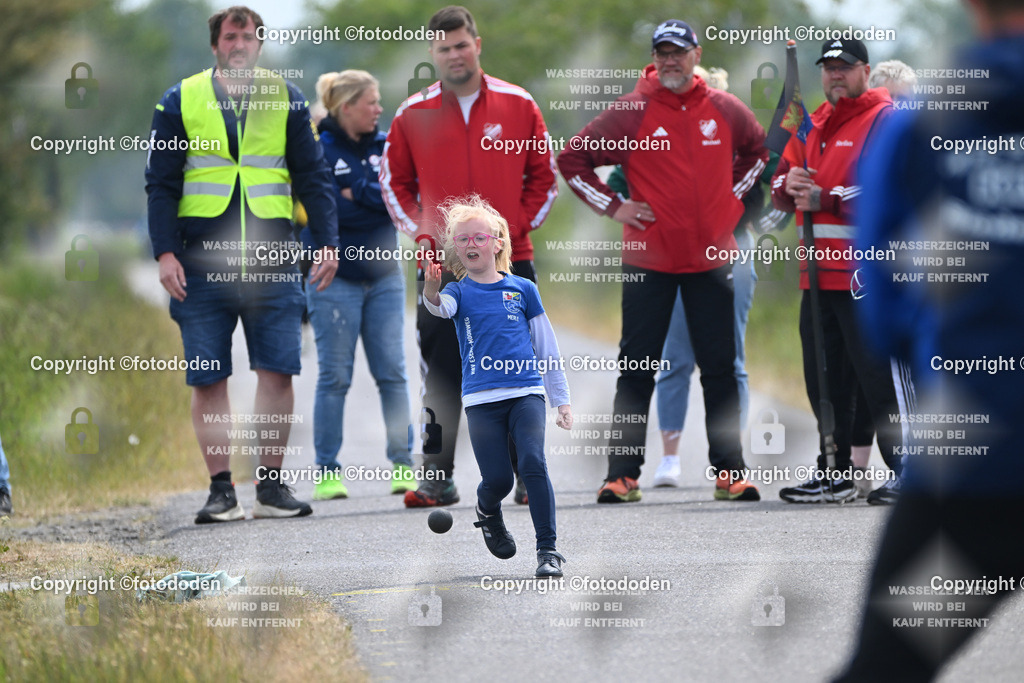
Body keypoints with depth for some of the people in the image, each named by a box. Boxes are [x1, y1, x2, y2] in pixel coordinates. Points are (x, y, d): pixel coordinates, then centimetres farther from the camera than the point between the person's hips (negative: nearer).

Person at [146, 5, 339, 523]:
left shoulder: (286, 100, 10)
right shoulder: (180, 102, 6)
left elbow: (313, 178, 11)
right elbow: (161, 183, 5)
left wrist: (326, 243, 0)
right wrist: (165, 253, -6)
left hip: (273, 263, 1)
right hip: (202, 263, -1)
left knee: (277, 371, -4)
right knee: (208, 381, 0)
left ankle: (271, 487, 5)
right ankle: (221, 491, 6)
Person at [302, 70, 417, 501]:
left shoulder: (385, 147, 8)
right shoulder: (317, 152, -7)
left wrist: (356, 194, -10)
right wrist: (377, 198, -12)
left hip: (383, 277, 4)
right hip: (335, 279, -4)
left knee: (393, 373, 2)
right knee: (335, 377, -2)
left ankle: (403, 465, 7)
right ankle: (327, 473, 3)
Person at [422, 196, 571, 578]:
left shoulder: (522, 289, 9)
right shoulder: (460, 292, 6)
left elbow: (546, 346, 15)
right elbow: (440, 307, -19)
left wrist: (562, 400, 14)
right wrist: (431, 291, -43)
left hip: (526, 393, 0)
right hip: (481, 399, 0)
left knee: (533, 463, -19)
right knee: (497, 479, -6)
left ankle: (548, 550, -15)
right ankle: (487, 512, 30)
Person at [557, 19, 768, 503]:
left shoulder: (725, 110, 3)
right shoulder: (630, 112, -5)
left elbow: (760, 150, 23)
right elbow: (572, 159, -1)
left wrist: (734, 194, 11)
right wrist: (613, 207, -5)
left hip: (710, 259, 2)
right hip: (648, 259, -2)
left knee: (720, 369, 4)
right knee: (637, 369, 1)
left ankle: (730, 472, 9)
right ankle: (623, 474, 3)